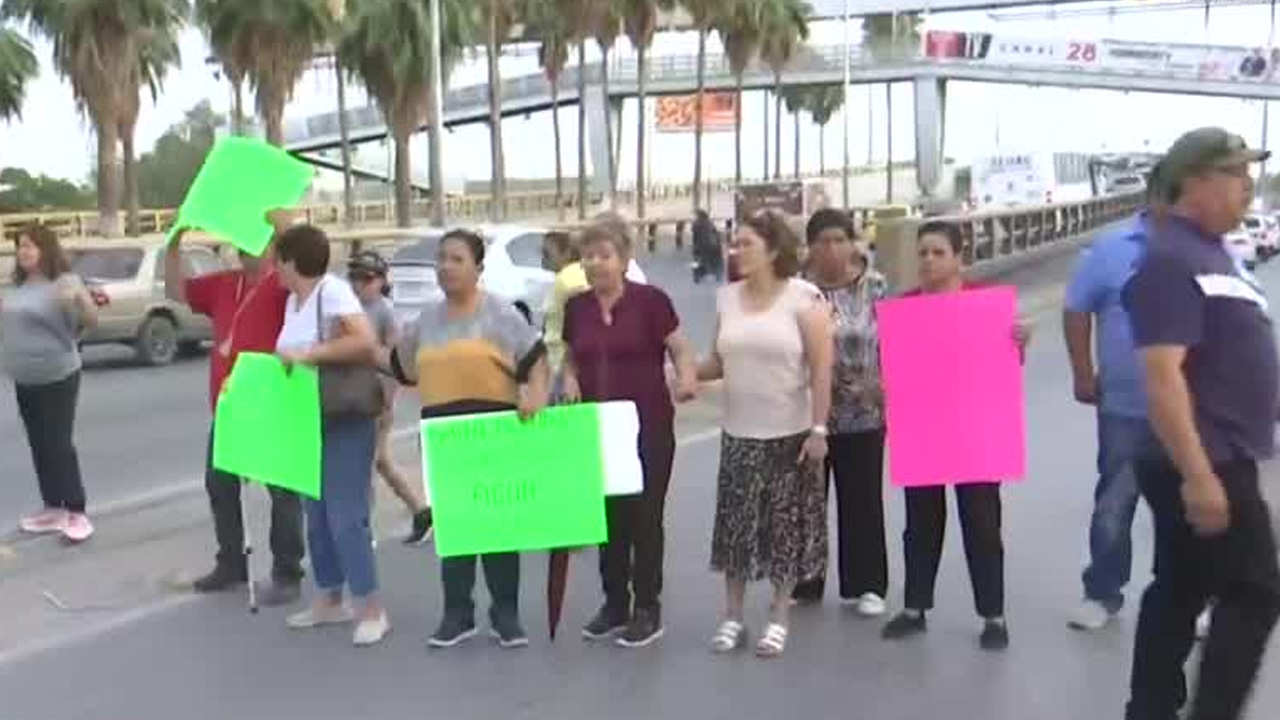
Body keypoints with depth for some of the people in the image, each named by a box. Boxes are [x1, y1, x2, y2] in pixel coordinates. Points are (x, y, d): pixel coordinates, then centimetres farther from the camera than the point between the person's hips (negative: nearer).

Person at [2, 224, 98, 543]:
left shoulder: (64, 281, -11)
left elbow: (92, 320, -21)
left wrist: (80, 298, -39)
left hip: (58, 378, -8)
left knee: (59, 446, -7)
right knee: (39, 446, 12)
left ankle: (77, 514, -1)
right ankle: (53, 509, 21)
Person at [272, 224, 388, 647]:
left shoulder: (333, 290, -17)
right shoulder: (293, 300, 9)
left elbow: (367, 343, -30)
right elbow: (293, 359, 15)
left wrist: (307, 354, -27)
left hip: (346, 423, -9)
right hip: (309, 423, 9)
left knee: (346, 518, -8)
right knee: (317, 518, 15)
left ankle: (372, 611, 1)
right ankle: (328, 600, 28)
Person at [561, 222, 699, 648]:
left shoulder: (650, 300, -8)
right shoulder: (576, 308, 6)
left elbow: (680, 349, -5)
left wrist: (687, 378, -25)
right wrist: (571, 380, -5)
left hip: (648, 426, -4)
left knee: (645, 517, 2)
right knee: (607, 516, 12)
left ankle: (648, 609, 14)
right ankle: (614, 604, 26)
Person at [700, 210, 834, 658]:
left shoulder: (803, 299, -9)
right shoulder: (727, 299, 5)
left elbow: (822, 369, -11)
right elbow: (720, 361, 10)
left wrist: (818, 429, -15)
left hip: (790, 434, -4)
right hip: (738, 433, 4)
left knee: (786, 525, 5)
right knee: (735, 523, 6)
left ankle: (778, 618, 20)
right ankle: (732, 617, 19)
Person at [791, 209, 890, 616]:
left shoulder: (874, 287, -2)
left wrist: (888, 388, -9)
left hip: (862, 414, 0)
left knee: (862, 500, 8)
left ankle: (866, 586, 22)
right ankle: (802, 583, 25)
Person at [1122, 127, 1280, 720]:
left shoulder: (1208, 251, 13)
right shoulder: (1172, 260, -18)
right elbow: (1162, 376, -26)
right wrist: (1199, 475, -28)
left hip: (1217, 456, 9)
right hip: (1203, 464, -9)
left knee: (1180, 590, 15)